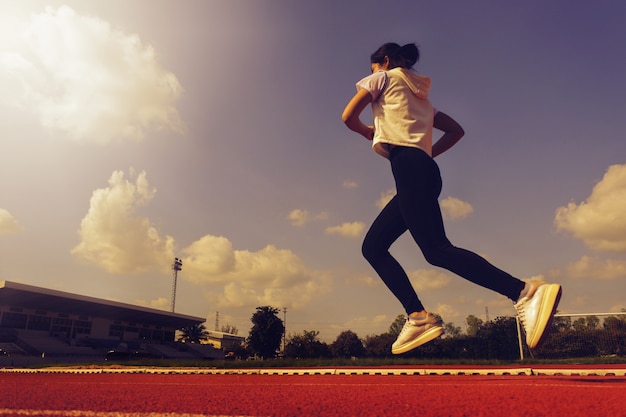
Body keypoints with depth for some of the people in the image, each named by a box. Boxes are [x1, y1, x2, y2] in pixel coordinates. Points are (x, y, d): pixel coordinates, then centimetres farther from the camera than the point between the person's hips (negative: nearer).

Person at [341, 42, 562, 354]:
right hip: (425, 171, 8)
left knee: (436, 249, -20)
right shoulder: (420, 95, 33)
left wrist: (369, 132, 26)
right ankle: (417, 316, -6)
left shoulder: (384, 78, 14)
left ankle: (526, 292, -29)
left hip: (408, 167, -8)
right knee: (372, 247, 5)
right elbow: (456, 130, 28)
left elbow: (348, 117, 7)